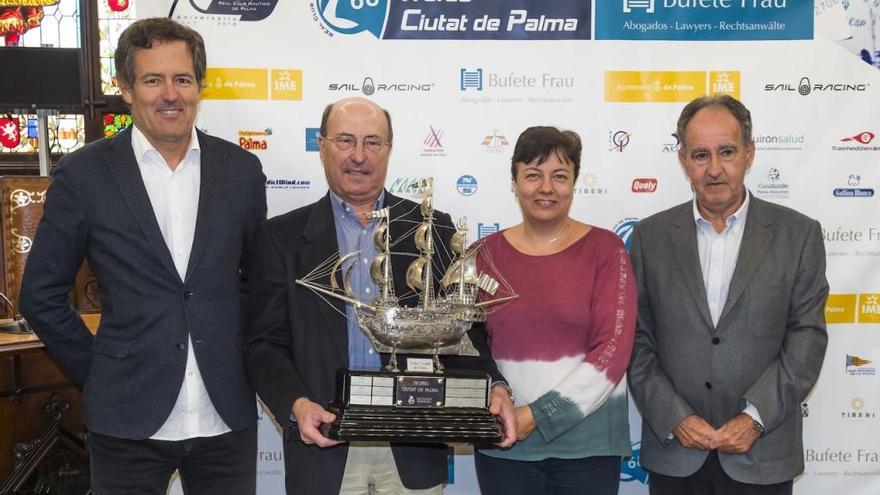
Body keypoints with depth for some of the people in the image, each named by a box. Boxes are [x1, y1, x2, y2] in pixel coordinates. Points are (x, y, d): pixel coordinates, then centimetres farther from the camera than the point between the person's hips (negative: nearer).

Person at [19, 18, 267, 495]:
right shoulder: (83, 174, -4)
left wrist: (247, 363, 7)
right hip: (127, 422, -2)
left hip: (228, 417, 2)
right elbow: (42, 296, 2)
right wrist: (98, 374, 1)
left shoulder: (241, 169, 2)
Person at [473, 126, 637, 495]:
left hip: (587, 442, -2)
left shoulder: (605, 249, -3)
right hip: (503, 444, 2)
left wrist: (539, 414, -14)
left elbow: (613, 349, -10)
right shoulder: (487, 253, 4)